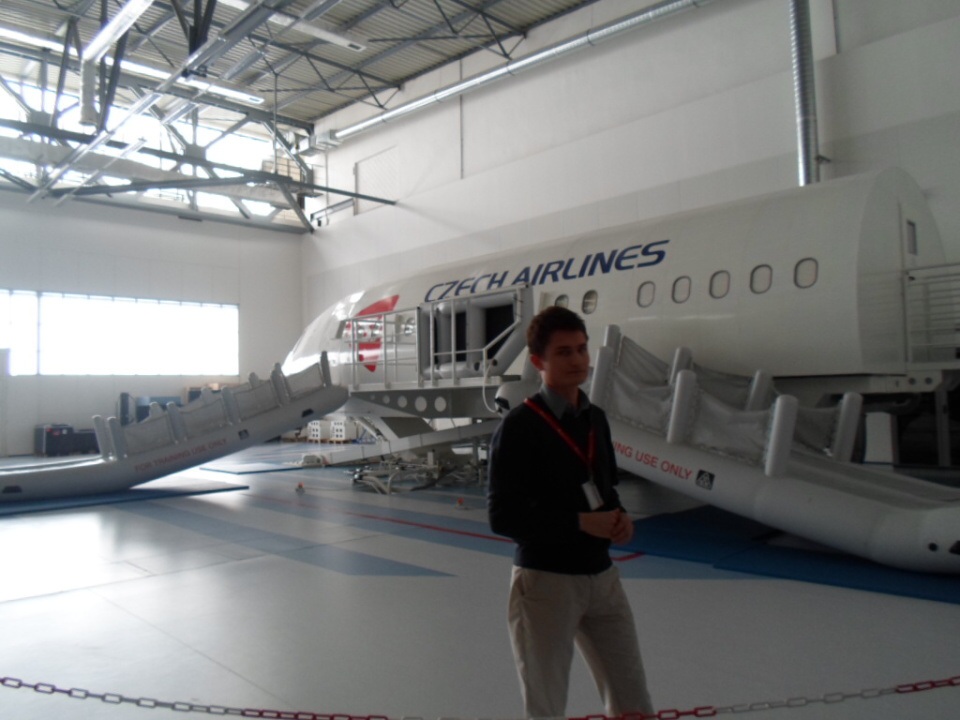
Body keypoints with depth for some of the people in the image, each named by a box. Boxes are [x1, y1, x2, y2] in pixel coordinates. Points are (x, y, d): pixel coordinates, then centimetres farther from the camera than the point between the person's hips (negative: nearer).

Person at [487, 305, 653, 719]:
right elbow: (503, 516, -18)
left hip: (602, 576, 6)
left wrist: (618, 517, -3)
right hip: (544, 581, -6)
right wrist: (580, 522, -20)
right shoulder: (520, 426, -15)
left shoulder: (595, 418, 6)